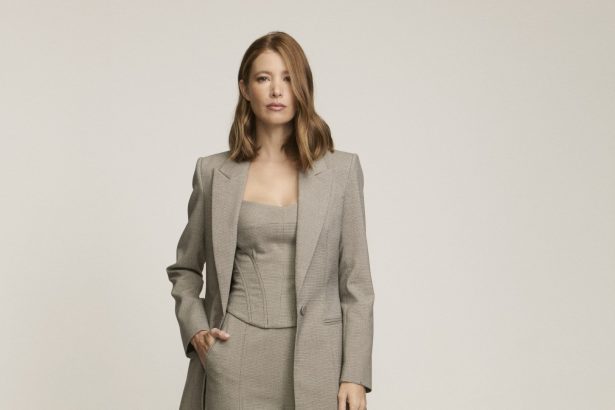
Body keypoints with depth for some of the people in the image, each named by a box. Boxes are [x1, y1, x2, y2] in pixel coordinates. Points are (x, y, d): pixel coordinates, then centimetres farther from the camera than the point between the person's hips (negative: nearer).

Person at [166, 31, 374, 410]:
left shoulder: (341, 169, 2)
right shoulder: (214, 172, 4)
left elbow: (356, 281, 1)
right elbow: (185, 268, 15)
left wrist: (356, 375, -4)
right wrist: (194, 327, -2)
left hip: (314, 357, 0)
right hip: (237, 357, 1)